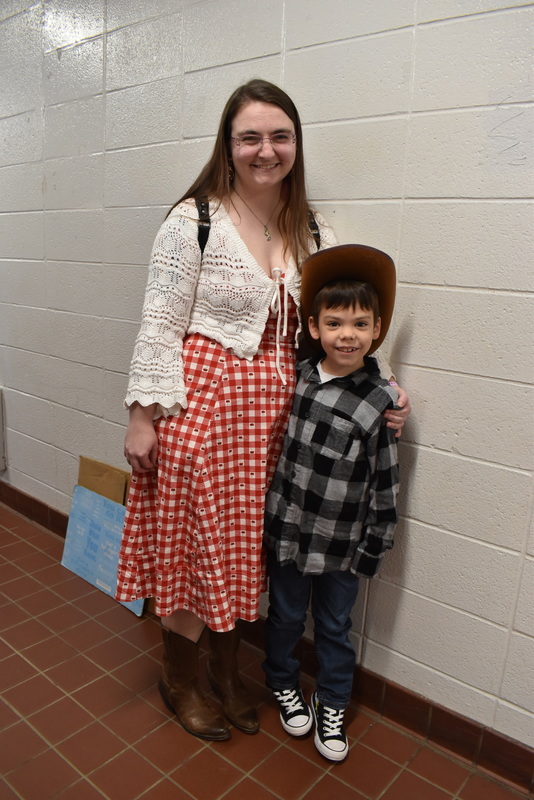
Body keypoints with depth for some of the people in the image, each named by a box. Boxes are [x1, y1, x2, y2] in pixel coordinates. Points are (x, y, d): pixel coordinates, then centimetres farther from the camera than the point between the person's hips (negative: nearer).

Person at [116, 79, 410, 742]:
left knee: (247, 548, 16)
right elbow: (160, 326, -8)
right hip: (201, 403, -5)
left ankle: (225, 668, 42)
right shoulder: (193, 221, -7)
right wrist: (143, 413, -10)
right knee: (194, 543, 8)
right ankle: (178, 677, 36)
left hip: (274, 411, 5)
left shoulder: (314, 233, 8)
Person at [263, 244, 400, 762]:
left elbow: (386, 484, -8)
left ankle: (332, 705, 42)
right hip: (287, 529, 2)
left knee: (334, 626, 17)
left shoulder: (381, 402, -14)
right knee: (285, 615, 21)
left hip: (341, 543, -2)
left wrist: (373, 549, -4)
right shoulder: (295, 378, -6)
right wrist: (266, 510, 10)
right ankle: (284, 684, 48)